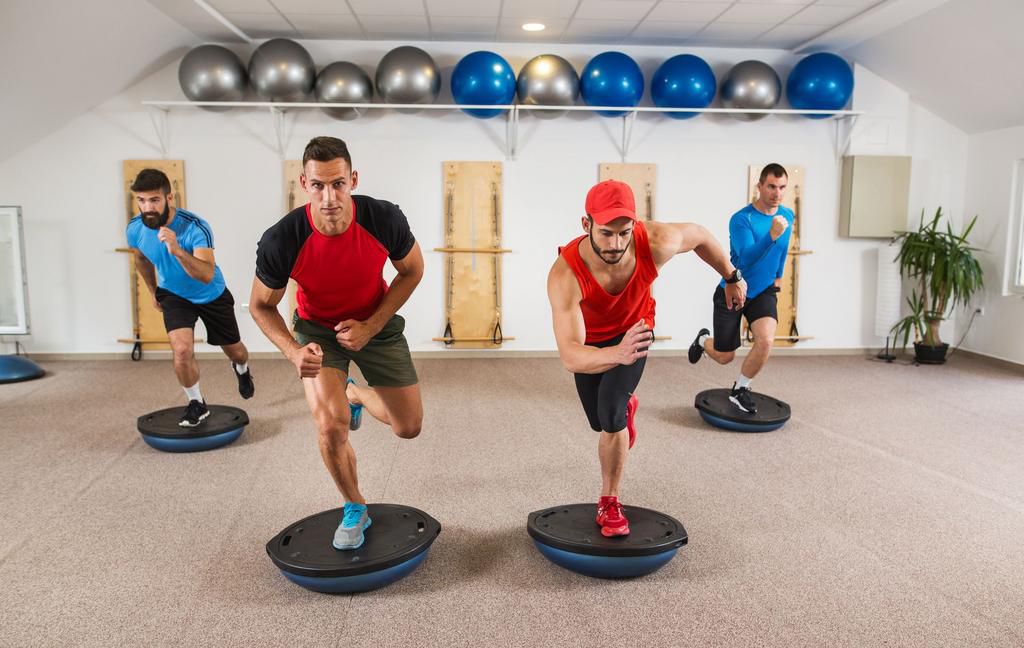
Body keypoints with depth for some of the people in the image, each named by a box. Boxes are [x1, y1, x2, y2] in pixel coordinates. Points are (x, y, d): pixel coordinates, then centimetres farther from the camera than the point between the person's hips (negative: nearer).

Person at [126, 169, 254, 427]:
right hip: (174, 295, 2)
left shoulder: (195, 227, -34)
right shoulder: (135, 229, -18)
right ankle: (197, 405, 4)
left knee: (234, 350, 15)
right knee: (182, 350, -21)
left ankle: (242, 369, 54)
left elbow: (207, 275, -45)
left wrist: (177, 251, -59)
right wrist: (154, 292, 18)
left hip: (212, 296, -2)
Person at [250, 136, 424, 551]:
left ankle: (355, 394, 37)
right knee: (331, 426, -20)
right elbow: (261, 306, -11)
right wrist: (292, 351, -29)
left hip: (376, 322, 2)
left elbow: (412, 271, -9)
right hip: (317, 328, -1)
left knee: (409, 427, 3)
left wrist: (371, 327, -17)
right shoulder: (280, 241, -30)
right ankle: (354, 509, 10)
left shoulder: (385, 219, -29)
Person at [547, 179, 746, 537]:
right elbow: (569, 356, -48)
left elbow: (699, 235, -11)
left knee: (611, 415, -19)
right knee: (601, 422, 16)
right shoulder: (565, 275, -43)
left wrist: (732, 277, 3)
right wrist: (617, 354, -68)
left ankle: (609, 501, 5)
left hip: (634, 329, 0)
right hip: (589, 339, 0)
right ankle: (624, 404, 56)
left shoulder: (656, 242, -36)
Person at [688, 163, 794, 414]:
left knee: (766, 340, -24)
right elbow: (747, 258, -35)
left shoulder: (788, 215, -2)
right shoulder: (741, 219, -21)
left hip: (763, 292, 4)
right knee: (724, 357, 5)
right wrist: (772, 235, -48)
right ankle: (703, 339, 44)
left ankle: (739, 390, 2)